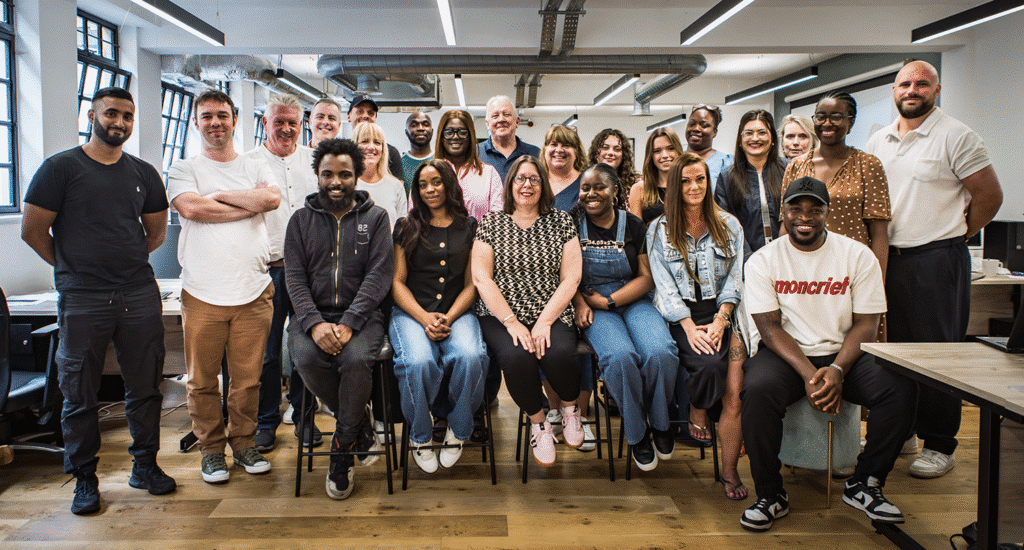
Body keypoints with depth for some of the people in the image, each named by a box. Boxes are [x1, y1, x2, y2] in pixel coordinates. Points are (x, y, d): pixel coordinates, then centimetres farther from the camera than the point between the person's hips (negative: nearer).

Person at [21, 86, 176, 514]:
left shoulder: (144, 173, 12)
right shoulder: (61, 167, -1)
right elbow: (32, 230, 0)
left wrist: (126, 263, 15)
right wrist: (74, 268, 8)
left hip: (140, 294, 3)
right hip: (82, 300, -3)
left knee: (145, 386, 8)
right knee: (80, 394, 5)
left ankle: (145, 465, 23)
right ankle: (84, 478, 19)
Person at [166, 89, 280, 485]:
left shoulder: (257, 168, 13)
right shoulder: (183, 170, 9)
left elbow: (272, 198, -8)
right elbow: (191, 207, -12)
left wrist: (218, 195, -5)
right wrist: (250, 204, -5)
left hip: (254, 292, 1)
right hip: (202, 293, -1)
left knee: (248, 378, 5)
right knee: (202, 380, 5)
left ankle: (244, 443, 23)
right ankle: (211, 448, 22)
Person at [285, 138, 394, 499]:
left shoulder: (375, 217, 8)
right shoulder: (301, 220, 13)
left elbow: (379, 274, -4)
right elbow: (294, 278, 3)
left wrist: (348, 323, -18)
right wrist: (314, 323, -16)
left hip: (361, 316, -2)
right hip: (313, 316, 2)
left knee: (356, 359, -33)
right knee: (307, 360, -30)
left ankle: (343, 449, -9)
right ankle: (359, 423, -1)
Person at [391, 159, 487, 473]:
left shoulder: (469, 227, 13)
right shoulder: (406, 227, 12)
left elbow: (471, 284, 9)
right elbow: (397, 282, 7)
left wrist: (448, 318, -9)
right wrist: (425, 318, -10)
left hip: (457, 312, 1)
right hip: (412, 312, 0)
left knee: (470, 357, -33)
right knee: (419, 362, -33)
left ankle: (458, 430, -6)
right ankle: (419, 436, -6)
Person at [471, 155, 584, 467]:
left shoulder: (561, 222, 9)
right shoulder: (491, 224, 8)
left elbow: (571, 278, 2)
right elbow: (481, 278, 0)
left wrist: (545, 321, -11)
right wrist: (512, 322, -13)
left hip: (551, 314, 0)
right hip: (501, 315, 0)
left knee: (559, 354, -31)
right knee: (516, 357, -32)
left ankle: (570, 408, 5)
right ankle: (538, 422, -2)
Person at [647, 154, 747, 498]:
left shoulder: (729, 226, 13)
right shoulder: (659, 230, 8)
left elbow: (734, 280, 8)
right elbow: (665, 286, 0)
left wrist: (720, 320, -9)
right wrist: (690, 326, -13)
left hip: (720, 312, 1)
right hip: (681, 316, -1)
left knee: (734, 388, -24)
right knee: (709, 363, -31)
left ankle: (730, 471, -17)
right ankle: (696, 417, 1)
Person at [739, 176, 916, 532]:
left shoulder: (858, 256, 1)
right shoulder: (763, 260, -1)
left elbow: (866, 323, -3)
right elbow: (769, 326, -8)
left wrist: (838, 370, -20)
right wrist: (808, 374, -23)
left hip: (844, 354, 2)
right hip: (786, 355, -1)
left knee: (901, 388, -25)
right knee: (758, 389, -33)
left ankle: (863, 486, -3)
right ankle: (770, 495, -13)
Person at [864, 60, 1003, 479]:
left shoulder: (956, 137, -5)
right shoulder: (878, 142, 12)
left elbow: (989, 195, -3)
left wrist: (953, 237, 3)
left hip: (936, 261, -6)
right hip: (887, 260, 6)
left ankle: (940, 446, 10)